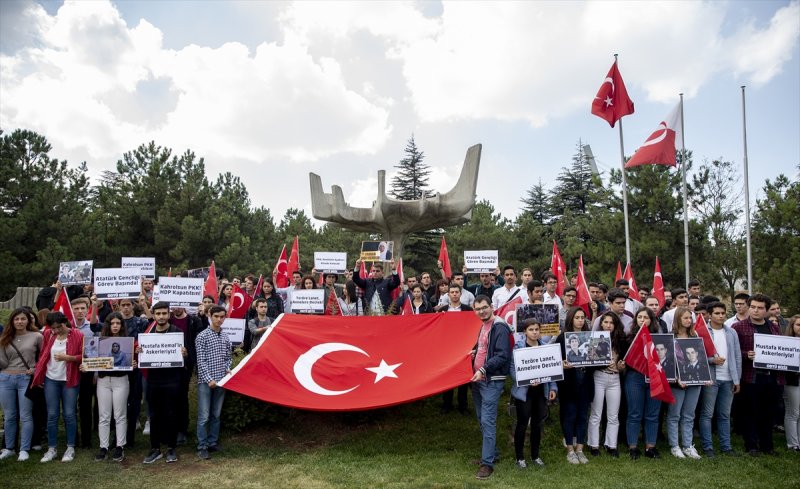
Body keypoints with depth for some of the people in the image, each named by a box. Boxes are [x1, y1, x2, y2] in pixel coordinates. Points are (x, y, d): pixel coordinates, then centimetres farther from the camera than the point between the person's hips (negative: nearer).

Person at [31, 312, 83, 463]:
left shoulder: (78, 335, -10)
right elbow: (43, 354, 9)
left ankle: (70, 448, 13)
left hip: (70, 380, -3)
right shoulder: (48, 334, 2)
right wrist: (39, 374, 3)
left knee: (69, 414, 2)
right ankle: (51, 449, 18)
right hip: (51, 379, 3)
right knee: (52, 415, 7)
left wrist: (67, 357, -23)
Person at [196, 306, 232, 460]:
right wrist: (209, 379, -16)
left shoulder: (226, 338, 10)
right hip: (205, 381, -5)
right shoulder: (202, 336, -6)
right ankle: (202, 447, 6)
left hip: (221, 381, 5)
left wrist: (228, 369, -1)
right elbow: (201, 361, -10)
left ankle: (213, 443, 21)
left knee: (216, 415, 11)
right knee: (204, 416, -3)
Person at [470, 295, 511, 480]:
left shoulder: (500, 327, -13)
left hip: (491, 380, -9)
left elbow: (502, 355, -21)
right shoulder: (482, 326, 15)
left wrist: (483, 370, -26)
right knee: (482, 419, 15)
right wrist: (474, 352, 10)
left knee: (487, 421, -8)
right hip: (477, 379, 9)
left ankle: (487, 463, -2)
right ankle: (492, 452, 29)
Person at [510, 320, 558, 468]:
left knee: (538, 424, 13)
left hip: (541, 391, 5)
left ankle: (535, 456, 29)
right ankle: (520, 457, 19)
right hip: (524, 391, -5)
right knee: (522, 424, 4)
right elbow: (512, 368, -14)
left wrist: (552, 387, 4)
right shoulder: (518, 346, -9)